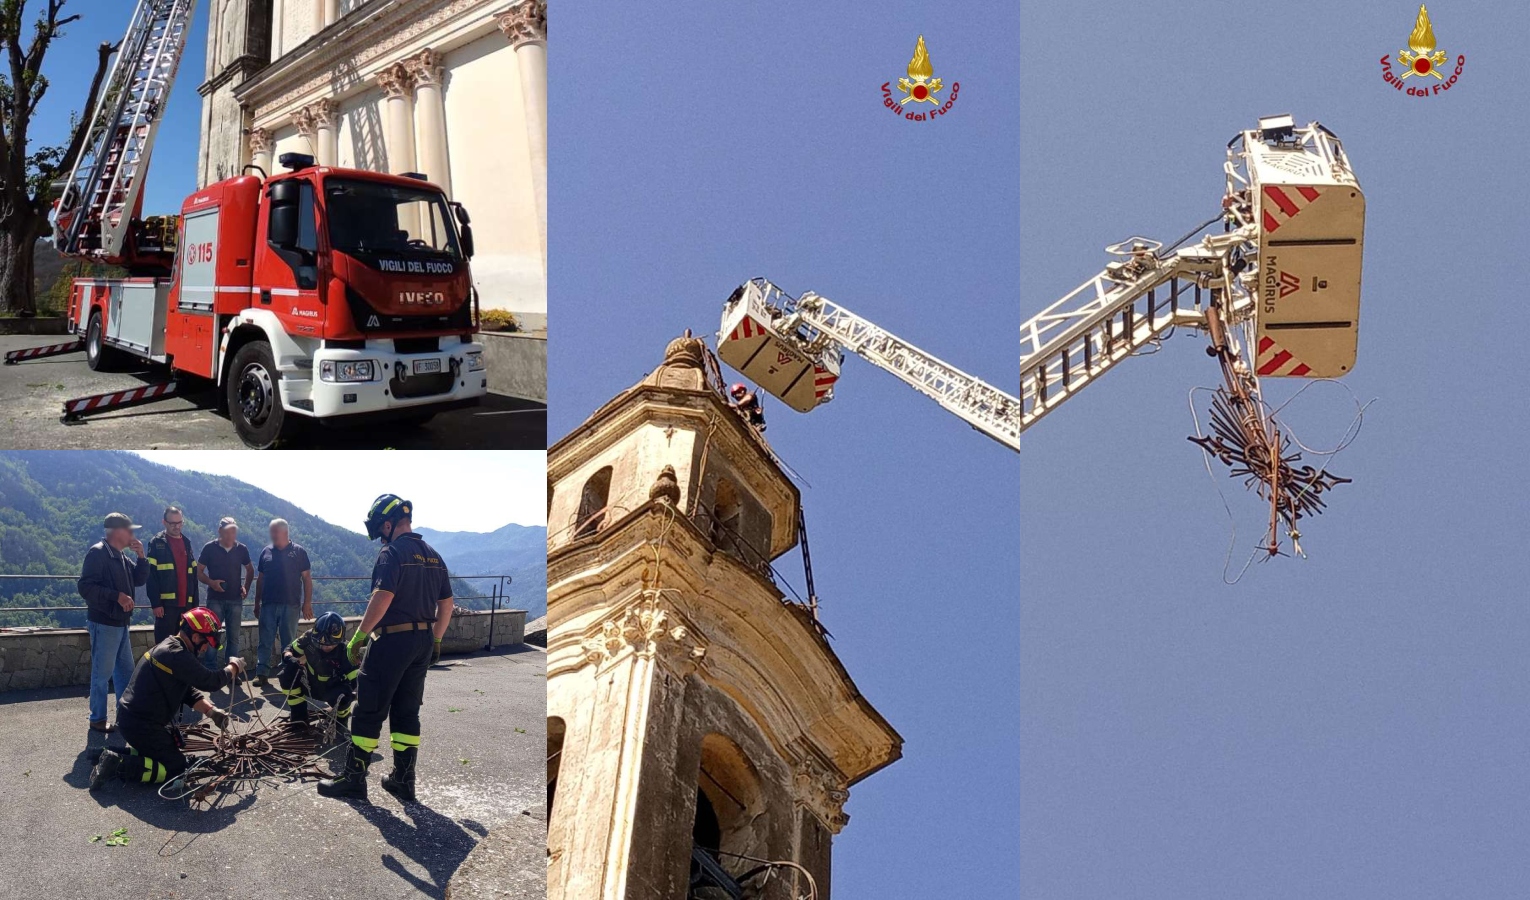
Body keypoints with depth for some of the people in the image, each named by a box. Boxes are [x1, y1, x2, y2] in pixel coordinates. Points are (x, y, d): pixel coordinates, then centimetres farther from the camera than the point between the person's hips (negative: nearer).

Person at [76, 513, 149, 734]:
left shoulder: (119, 556, 15)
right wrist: (117, 596, -24)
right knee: (102, 673, -3)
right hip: (104, 623, -10)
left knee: (125, 671, 16)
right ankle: (98, 719, 5)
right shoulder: (97, 553, -14)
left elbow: (139, 580, 17)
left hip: (120, 623, 10)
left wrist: (141, 556, 2)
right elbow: (86, 586, -22)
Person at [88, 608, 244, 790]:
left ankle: (115, 756, 12)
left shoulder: (169, 647, 11)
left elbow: (189, 691, 12)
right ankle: (119, 766, -10)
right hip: (141, 725, -10)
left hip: (132, 718, 10)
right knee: (177, 768, -3)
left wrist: (211, 711, 0)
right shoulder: (177, 655, -22)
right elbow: (210, 681, -20)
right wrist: (234, 667, -2)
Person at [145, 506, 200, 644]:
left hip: (186, 604, 5)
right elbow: (151, 576, -8)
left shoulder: (187, 542, 16)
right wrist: (155, 603, -15)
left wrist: (195, 603, 11)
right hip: (166, 604, -5)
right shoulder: (156, 543, -1)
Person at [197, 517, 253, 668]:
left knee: (233, 637, 5)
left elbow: (250, 570, 17)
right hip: (215, 599, -2)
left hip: (235, 600, 2)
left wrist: (246, 587, 2)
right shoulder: (209, 548, -3)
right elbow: (199, 572, 0)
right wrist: (211, 582, -18)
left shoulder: (241, 549, 3)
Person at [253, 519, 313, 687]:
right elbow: (260, 579, 13)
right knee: (265, 641, 0)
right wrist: (257, 603, 11)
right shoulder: (266, 552, 9)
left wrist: (307, 603, -6)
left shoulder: (298, 552, 1)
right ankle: (261, 674, -1)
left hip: (290, 605, -2)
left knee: (289, 642, 4)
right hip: (268, 605, 2)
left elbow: (307, 578, 0)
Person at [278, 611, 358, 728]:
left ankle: (340, 720, 2)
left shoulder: (345, 652, -27)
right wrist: (289, 658, -30)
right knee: (287, 674, -24)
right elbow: (289, 650, -9)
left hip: (331, 690, -3)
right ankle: (299, 716, -4)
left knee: (342, 697, -38)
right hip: (310, 685, 3)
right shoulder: (309, 637, -20)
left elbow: (356, 681, -22)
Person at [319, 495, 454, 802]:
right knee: (407, 712, 13)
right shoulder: (433, 557, 12)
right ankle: (404, 780, 14)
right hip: (423, 643, 8)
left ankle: (354, 777, 5)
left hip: (392, 641, -7)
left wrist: (359, 636, -15)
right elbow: (446, 604, 15)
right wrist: (435, 642, 23)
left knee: (369, 711, 0)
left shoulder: (392, 553, -12)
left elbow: (383, 597, -22)